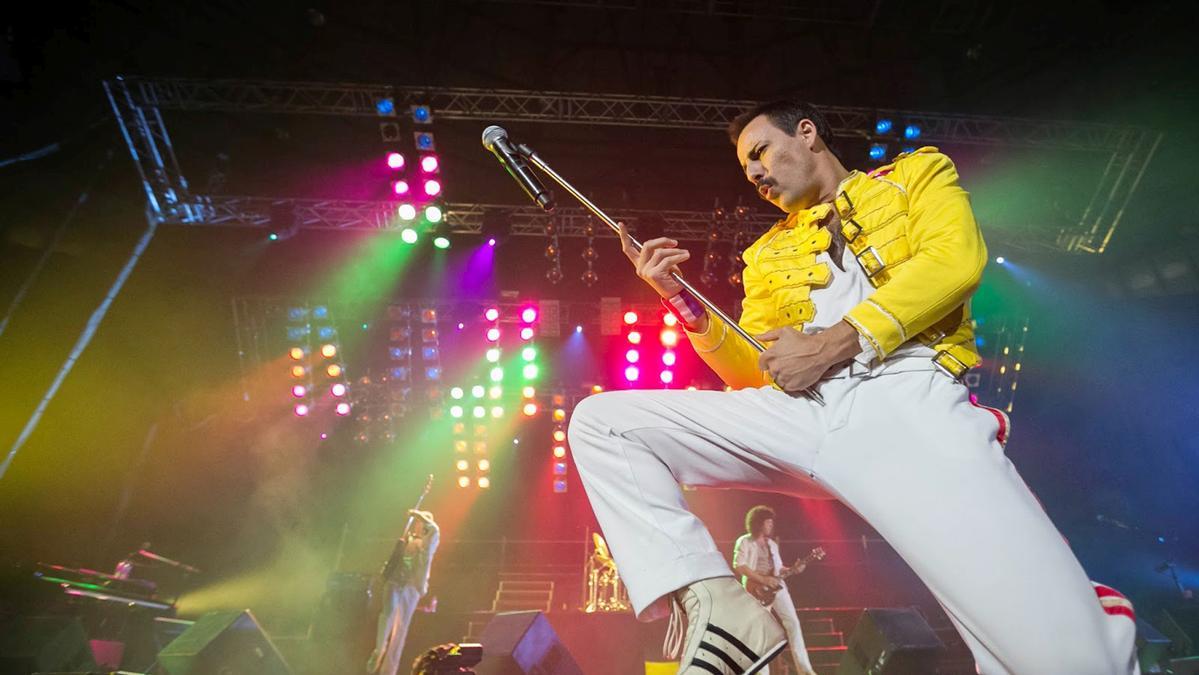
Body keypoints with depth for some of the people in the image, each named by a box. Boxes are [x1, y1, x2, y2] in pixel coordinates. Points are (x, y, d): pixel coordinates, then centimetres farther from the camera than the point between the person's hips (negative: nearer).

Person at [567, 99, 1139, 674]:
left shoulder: (916, 173, 21)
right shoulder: (766, 254, 29)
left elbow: (956, 257, -1)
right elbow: (752, 375, 21)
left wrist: (838, 342, -8)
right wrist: (680, 299, 7)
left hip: (908, 400, -4)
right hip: (798, 411, 5)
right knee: (597, 421, -10)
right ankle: (715, 608, -19)